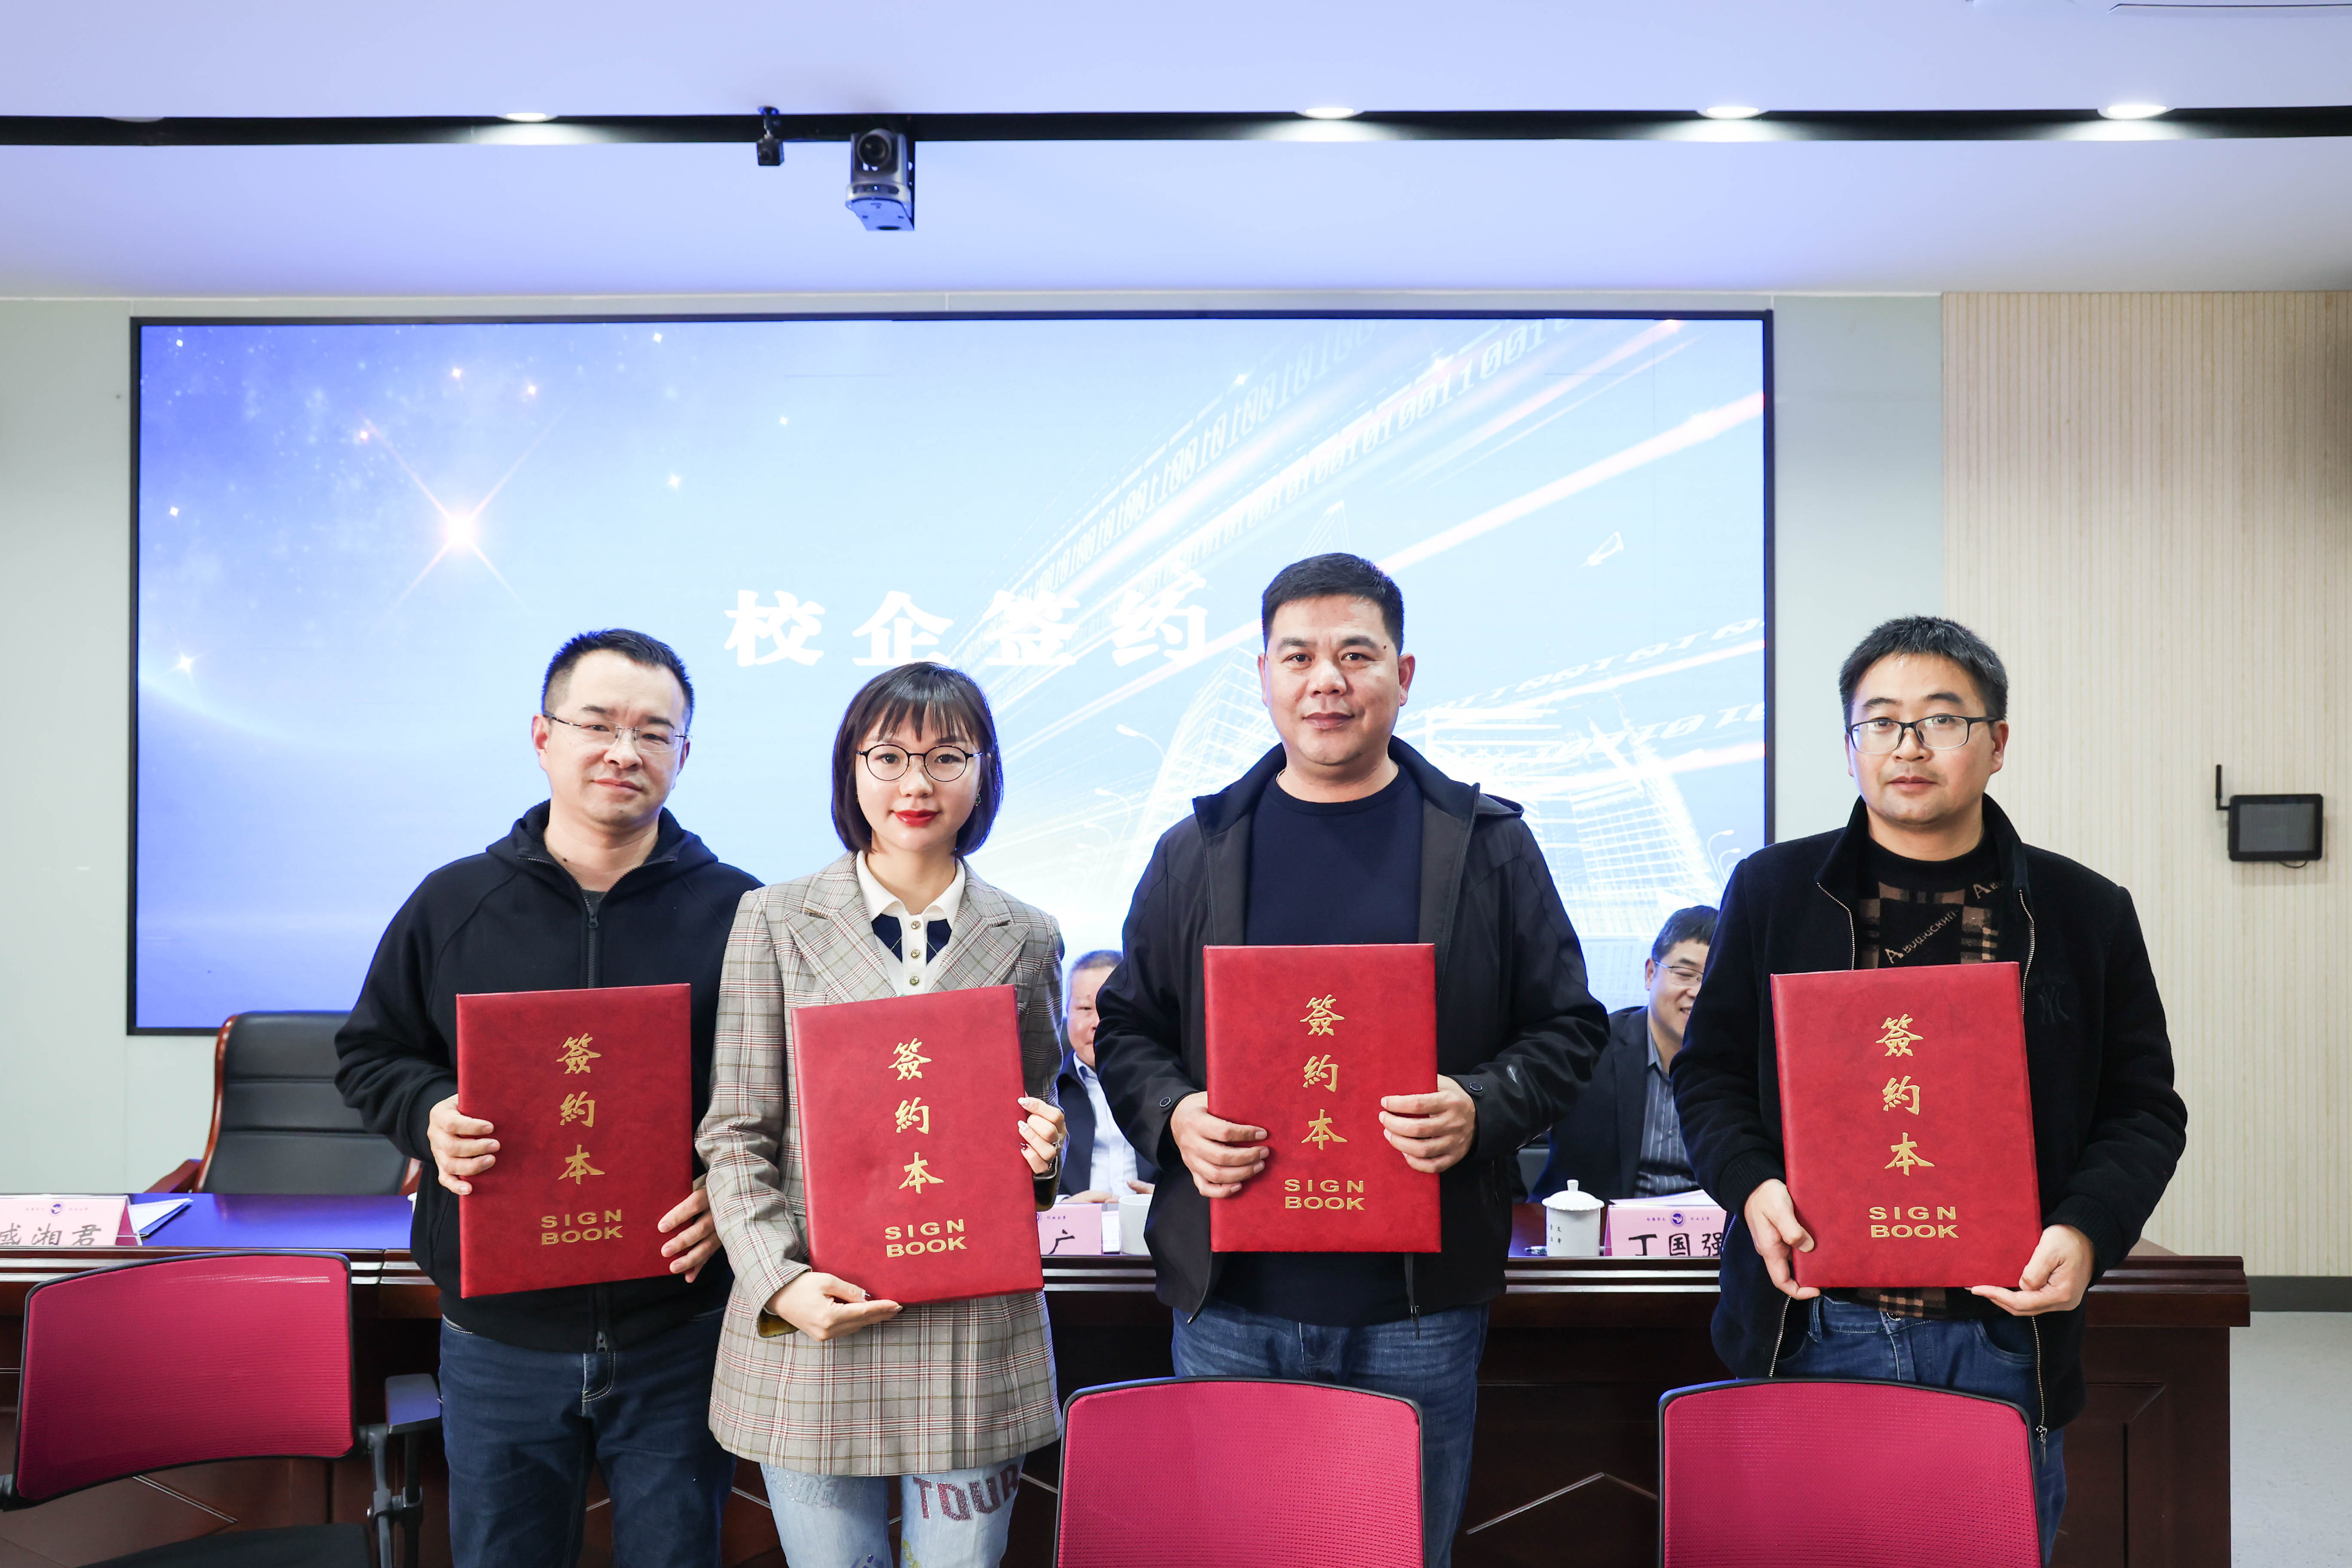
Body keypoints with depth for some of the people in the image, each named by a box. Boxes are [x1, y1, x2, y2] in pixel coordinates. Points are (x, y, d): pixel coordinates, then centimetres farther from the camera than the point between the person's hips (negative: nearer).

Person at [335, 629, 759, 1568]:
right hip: (499, 1339, 1)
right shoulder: (453, 903, 3)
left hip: (681, 1335, -1)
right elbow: (369, 1055, 11)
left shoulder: (739, 912, -2)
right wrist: (429, 1114, -9)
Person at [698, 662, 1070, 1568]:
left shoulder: (1026, 940, 8)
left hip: (976, 1333, 1)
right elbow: (735, 1132, 1)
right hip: (812, 1326, -1)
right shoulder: (776, 922, 3)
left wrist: (1043, 1151, -6)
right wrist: (781, 1281, -12)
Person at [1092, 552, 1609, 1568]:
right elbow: (1126, 1029, 11)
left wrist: (1481, 1108, -13)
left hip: (1420, 1304, -1)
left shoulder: (1488, 846, 3)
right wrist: (1174, 1116, -9)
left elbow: (1567, 1027, 5)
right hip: (1232, 1301, 1)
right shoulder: (1197, 853, 7)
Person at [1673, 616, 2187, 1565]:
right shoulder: (1773, 890, 3)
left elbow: (2142, 1107, 7)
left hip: (2006, 1343, 1)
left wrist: (2087, 1230, -11)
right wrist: (1751, 1185, -11)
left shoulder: (2086, 913, 4)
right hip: (1814, 1329, 0)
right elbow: (1710, 1069, 7)